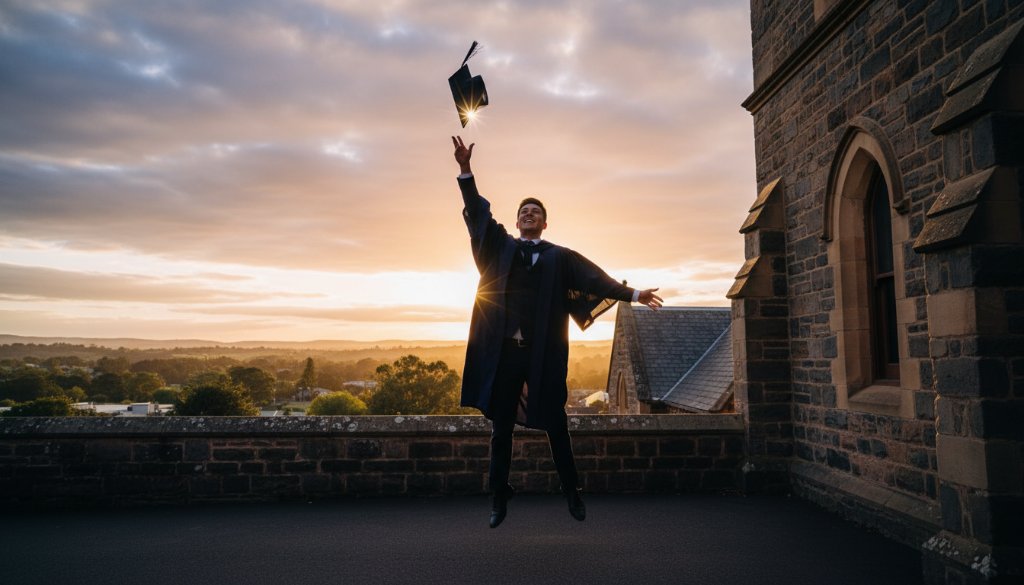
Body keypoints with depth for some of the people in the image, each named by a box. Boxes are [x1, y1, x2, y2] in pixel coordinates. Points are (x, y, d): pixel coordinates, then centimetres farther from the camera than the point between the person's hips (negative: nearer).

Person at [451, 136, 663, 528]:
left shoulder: (559, 257, 10)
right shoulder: (500, 248, 11)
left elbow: (595, 277, 3)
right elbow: (477, 213, 3)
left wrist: (632, 294, -7)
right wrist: (466, 170, -8)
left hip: (543, 354, -1)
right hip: (503, 351, 1)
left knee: (555, 425, 8)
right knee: (501, 427, 7)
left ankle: (572, 493, 22)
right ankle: (499, 499, 17)